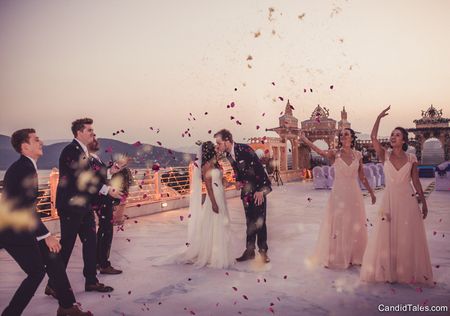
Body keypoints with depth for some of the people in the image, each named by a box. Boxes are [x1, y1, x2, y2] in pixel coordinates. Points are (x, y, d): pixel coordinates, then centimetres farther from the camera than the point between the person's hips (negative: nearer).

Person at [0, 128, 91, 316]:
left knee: (54, 261, 10)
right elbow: (26, 208, -25)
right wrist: (47, 236, -22)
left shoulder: (24, 166, 10)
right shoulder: (23, 168, -20)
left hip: (22, 229, 9)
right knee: (37, 272, -4)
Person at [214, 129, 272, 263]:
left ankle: (263, 251, 9)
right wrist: (238, 181, -2)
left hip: (258, 189, -7)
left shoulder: (244, 149, -21)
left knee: (259, 221, -4)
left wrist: (260, 190, -22)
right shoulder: (228, 155, 2)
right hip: (246, 190, 7)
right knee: (250, 221, 12)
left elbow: (259, 167, -22)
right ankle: (250, 251, 21)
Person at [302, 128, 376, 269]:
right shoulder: (335, 154, -5)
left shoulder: (358, 155, 4)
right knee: (337, 225, 5)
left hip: (354, 194, 3)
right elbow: (320, 151, -26)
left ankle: (353, 257, 27)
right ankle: (335, 257, 18)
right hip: (338, 193, -3)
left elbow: (362, 177, 13)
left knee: (354, 226, 11)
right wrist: (304, 139, -41)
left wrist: (371, 192, 17)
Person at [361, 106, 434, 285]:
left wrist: (424, 202, 6)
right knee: (387, 238, 5)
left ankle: (409, 272, 19)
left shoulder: (411, 158, 1)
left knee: (408, 239, 6)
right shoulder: (385, 156, 1)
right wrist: (379, 118, -16)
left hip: (408, 201, 0)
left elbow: (416, 181, 6)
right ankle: (388, 271, 17)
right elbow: (373, 138, -12)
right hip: (389, 200, 0)